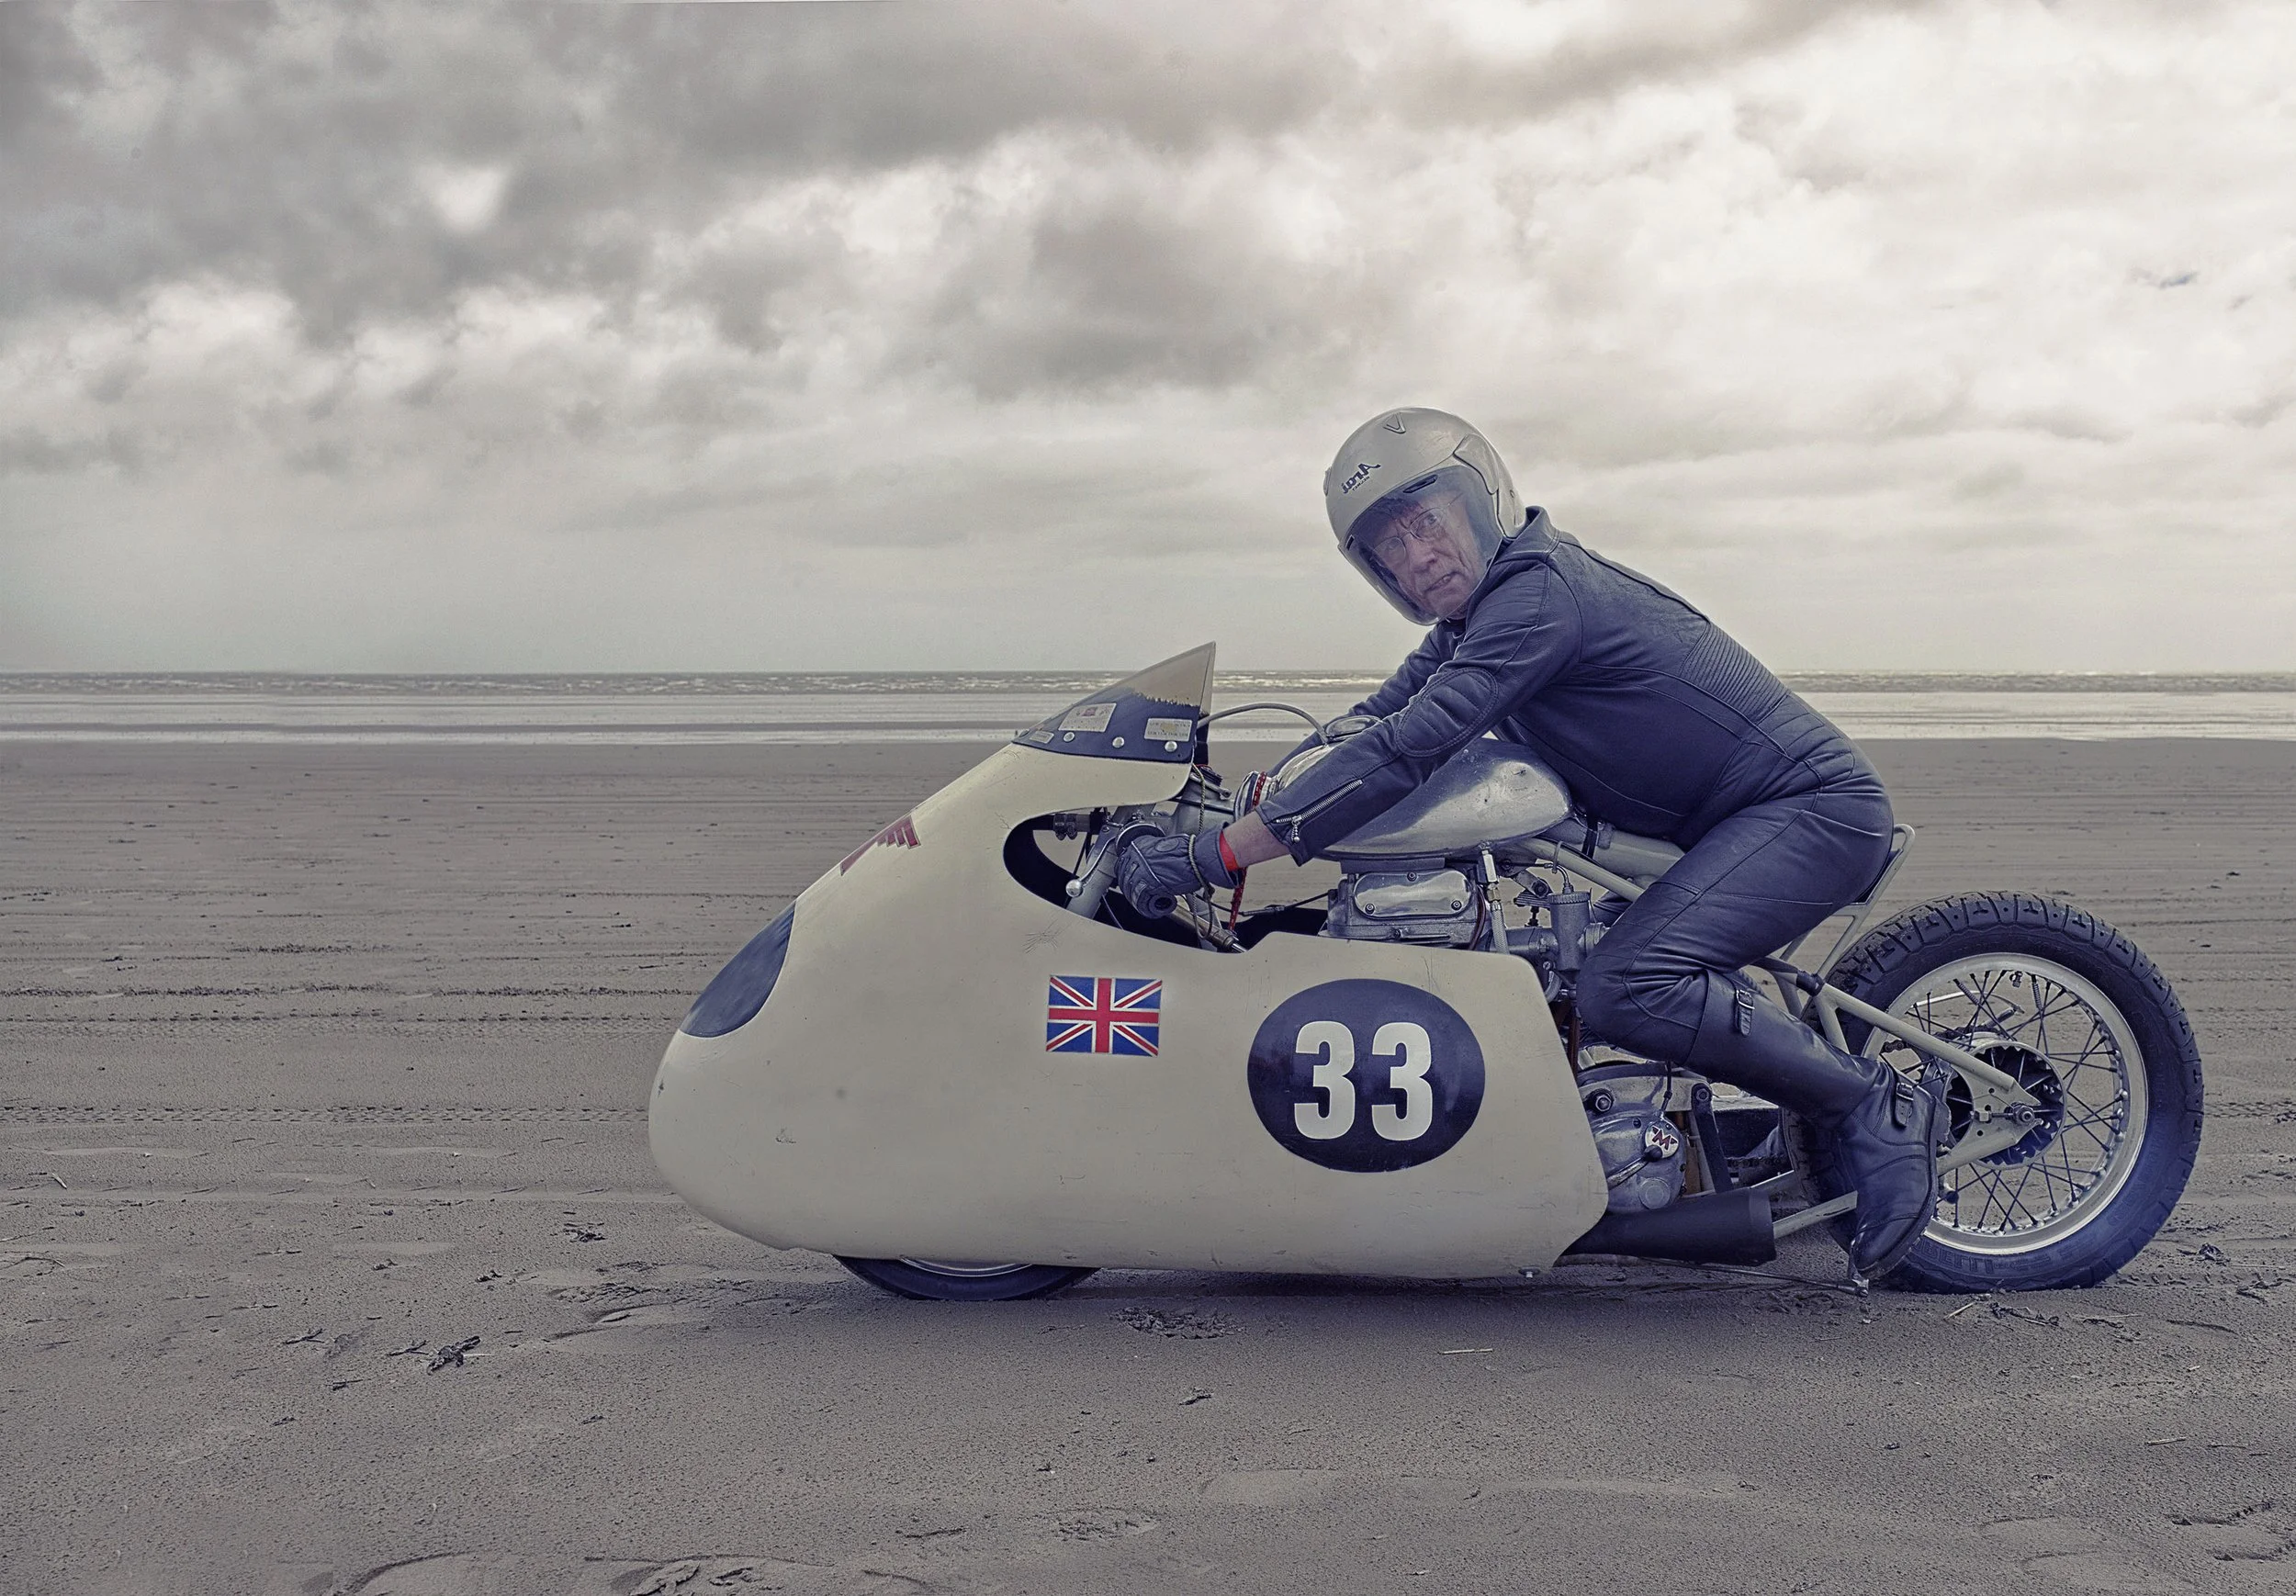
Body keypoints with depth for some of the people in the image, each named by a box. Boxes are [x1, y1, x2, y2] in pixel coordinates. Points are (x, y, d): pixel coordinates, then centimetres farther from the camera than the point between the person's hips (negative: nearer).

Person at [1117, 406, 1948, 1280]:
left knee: (1624, 989, -29)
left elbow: (1406, 748, -28)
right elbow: (1373, 721, 16)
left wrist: (1215, 854, -30)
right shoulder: (1476, 622, 12)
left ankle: (1874, 1102, -14)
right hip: (1725, 824, 11)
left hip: (1815, 805, -11)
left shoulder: (1539, 592, -20)